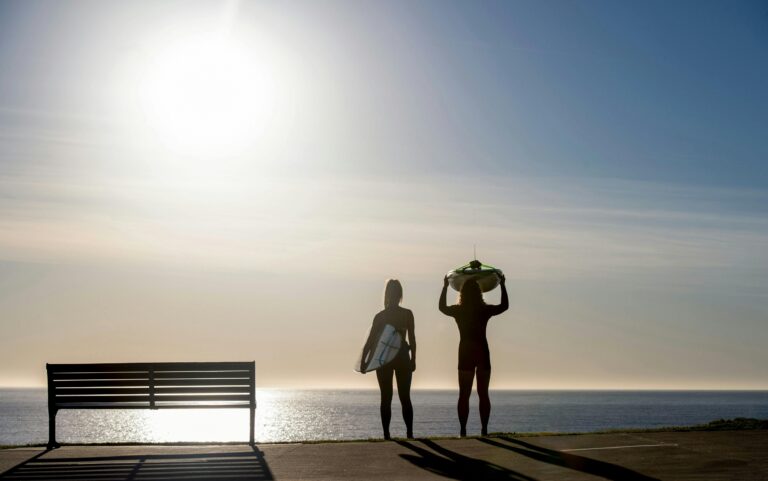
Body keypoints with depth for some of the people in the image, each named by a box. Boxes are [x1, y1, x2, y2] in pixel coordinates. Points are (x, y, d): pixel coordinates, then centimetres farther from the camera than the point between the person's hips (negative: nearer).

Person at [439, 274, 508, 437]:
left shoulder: (458, 311, -5)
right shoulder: (485, 310, -6)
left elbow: (442, 307, 18)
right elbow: (504, 305, 13)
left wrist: (445, 287, 25)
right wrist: (503, 286, 21)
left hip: (465, 354, 0)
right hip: (483, 354, 0)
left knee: (464, 395, 4)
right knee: (483, 394, 7)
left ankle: (463, 431, -1)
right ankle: (484, 430, 4)